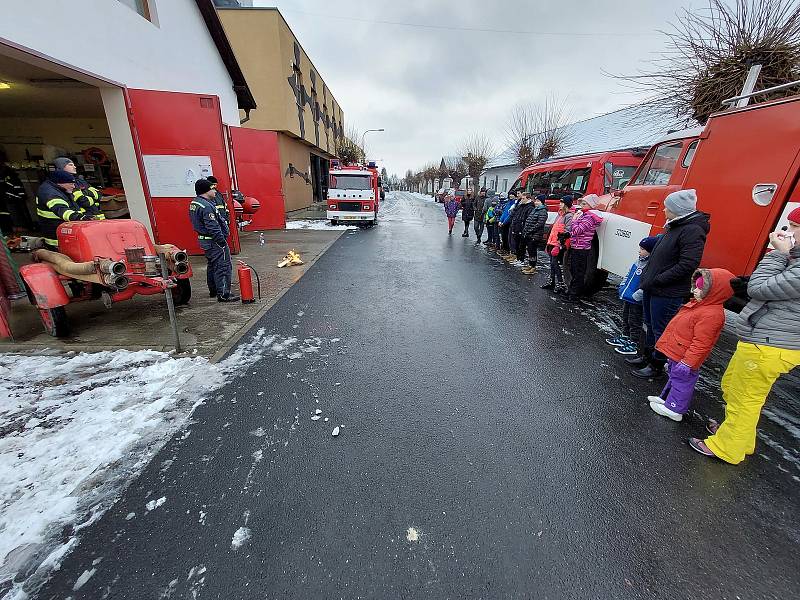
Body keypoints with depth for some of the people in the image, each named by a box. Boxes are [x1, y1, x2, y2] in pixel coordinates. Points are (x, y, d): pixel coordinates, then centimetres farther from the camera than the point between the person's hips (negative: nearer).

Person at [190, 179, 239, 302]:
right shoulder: (206, 206, -21)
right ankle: (223, 294, -6)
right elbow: (213, 228, -25)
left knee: (213, 266, 20)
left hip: (204, 239, 11)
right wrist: (223, 242, -20)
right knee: (223, 267, -7)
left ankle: (213, 290, 30)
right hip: (215, 241, -11)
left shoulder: (194, 203, 12)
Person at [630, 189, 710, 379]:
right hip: (652, 288, 9)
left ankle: (657, 366, 18)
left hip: (668, 293, -9)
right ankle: (648, 357, 36)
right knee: (651, 325, 21)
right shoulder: (674, 226, 12)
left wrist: (658, 280, -20)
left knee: (661, 330, 4)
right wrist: (648, 276, 12)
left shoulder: (693, 230, -17)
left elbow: (688, 264, -23)